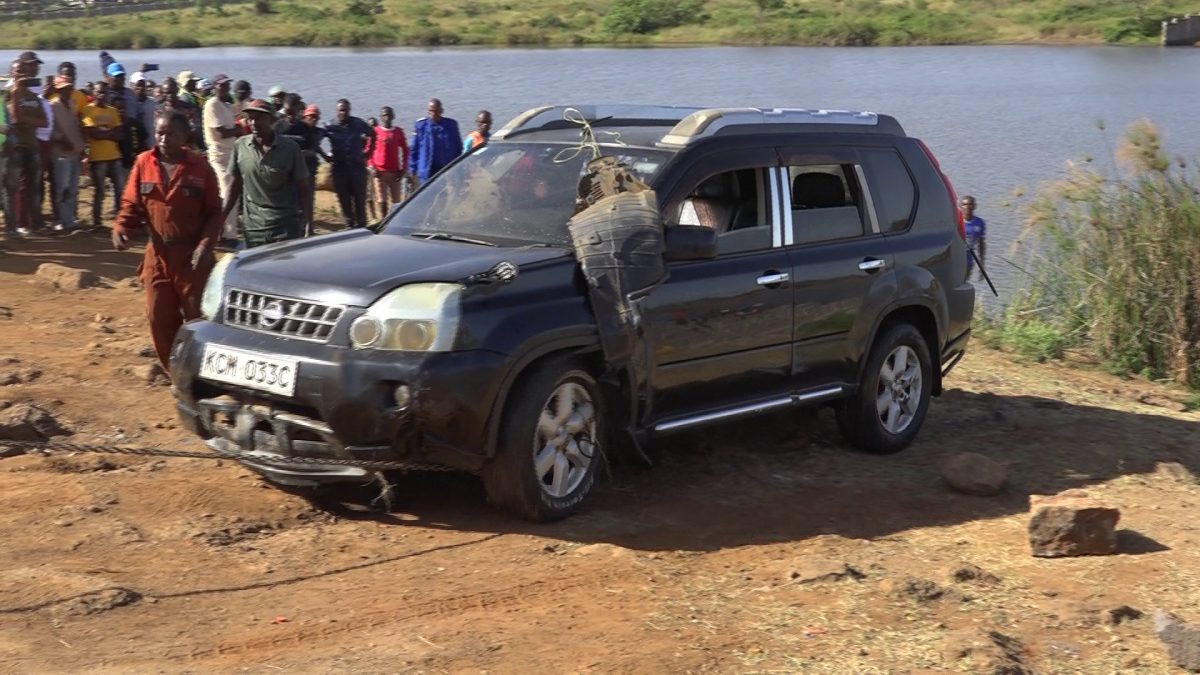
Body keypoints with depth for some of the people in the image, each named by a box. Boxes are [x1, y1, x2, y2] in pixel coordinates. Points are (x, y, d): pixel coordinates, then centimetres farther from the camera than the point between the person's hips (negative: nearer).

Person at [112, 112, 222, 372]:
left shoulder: (200, 167, -5)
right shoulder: (144, 163, 1)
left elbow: (214, 213, -2)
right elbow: (132, 203, 6)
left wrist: (206, 244, -16)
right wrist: (121, 228, -12)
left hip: (192, 256, -3)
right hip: (158, 254, 3)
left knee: (197, 318, 1)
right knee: (159, 318, 4)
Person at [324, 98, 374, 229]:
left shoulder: (358, 124, 2)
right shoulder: (331, 126, -2)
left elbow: (372, 135, 17)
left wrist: (368, 152, 11)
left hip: (358, 166, 0)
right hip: (339, 168, 0)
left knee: (360, 200, 0)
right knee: (344, 200, 4)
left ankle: (361, 225, 6)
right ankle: (349, 225, 12)